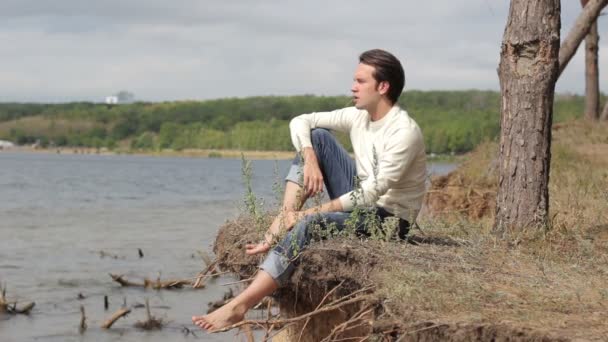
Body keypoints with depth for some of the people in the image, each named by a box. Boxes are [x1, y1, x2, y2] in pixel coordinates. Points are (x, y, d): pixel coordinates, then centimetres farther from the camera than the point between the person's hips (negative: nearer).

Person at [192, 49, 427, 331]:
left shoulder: (404, 133, -22)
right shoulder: (358, 116, 2)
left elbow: (372, 193, -27)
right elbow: (300, 122, 4)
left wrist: (312, 212, -25)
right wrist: (310, 160, -16)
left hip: (389, 219, -8)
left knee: (309, 224, -33)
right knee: (316, 136, -4)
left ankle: (238, 307, -38)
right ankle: (285, 220, -15)